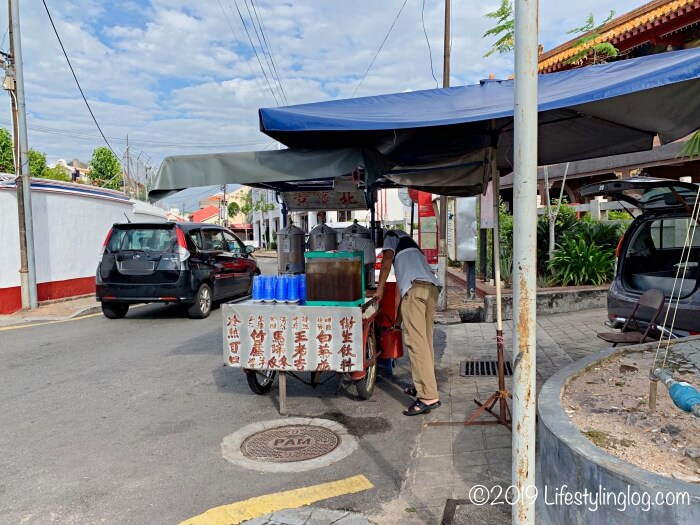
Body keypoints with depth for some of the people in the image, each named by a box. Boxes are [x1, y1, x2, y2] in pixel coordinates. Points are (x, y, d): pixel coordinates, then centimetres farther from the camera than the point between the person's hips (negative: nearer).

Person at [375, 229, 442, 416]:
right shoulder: (411, 244, 40)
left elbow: (387, 259, 6)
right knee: (426, 340, 13)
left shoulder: (392, 235, 24)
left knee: (416, 342, -12)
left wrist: (380, 287, 14)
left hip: (415, 287, -8)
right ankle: (423, 386, 20)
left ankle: (429, 397, -18)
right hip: (433, 287, 8)